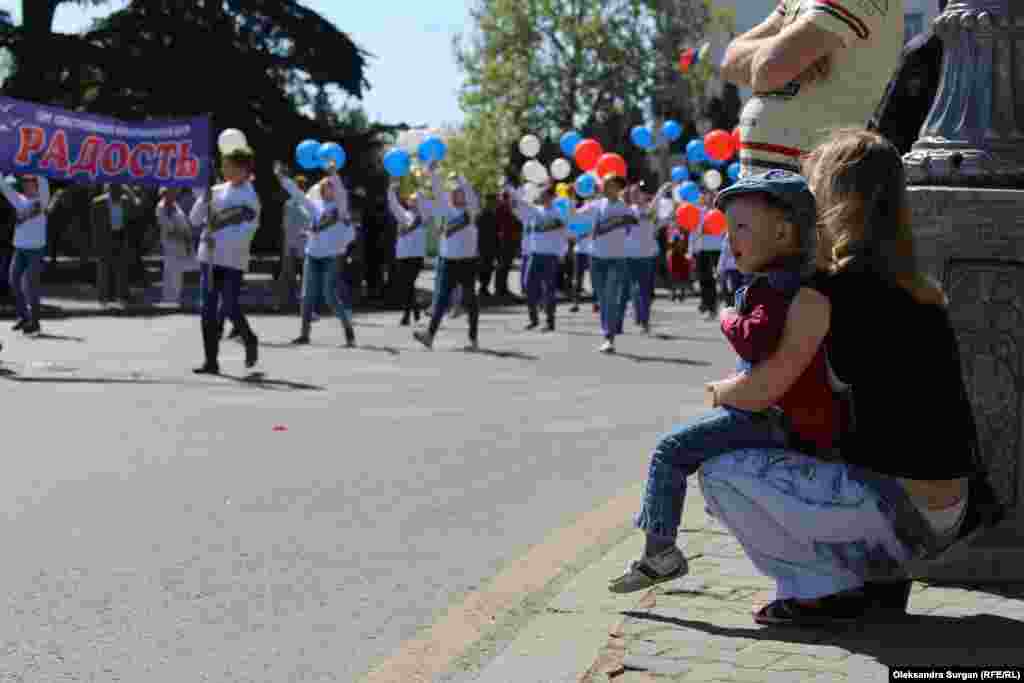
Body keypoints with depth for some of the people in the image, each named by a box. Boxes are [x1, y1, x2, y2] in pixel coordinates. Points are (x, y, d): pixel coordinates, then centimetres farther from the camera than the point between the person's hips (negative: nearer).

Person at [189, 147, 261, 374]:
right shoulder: (217, 191, 10)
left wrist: (217, 239, -21)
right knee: (208, 310, 2)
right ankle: (211, 361, 7)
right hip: (209, 259, 5)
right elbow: (195, 219, 10)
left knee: (230, 309, -6)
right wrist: (205, 198, -5)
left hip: (233, 262, -5)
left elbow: (245, 236, -14)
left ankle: (250, 341, 23)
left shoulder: (250, 199, -7)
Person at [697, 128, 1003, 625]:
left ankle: (827, 589, 0)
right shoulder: (918, 290, 13)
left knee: (719, 472, -3)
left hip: (896, 516, -8)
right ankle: (880, 579, 17)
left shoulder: (827, 289, -12)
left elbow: (763, 391, -11)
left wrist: (718, 391, 13)